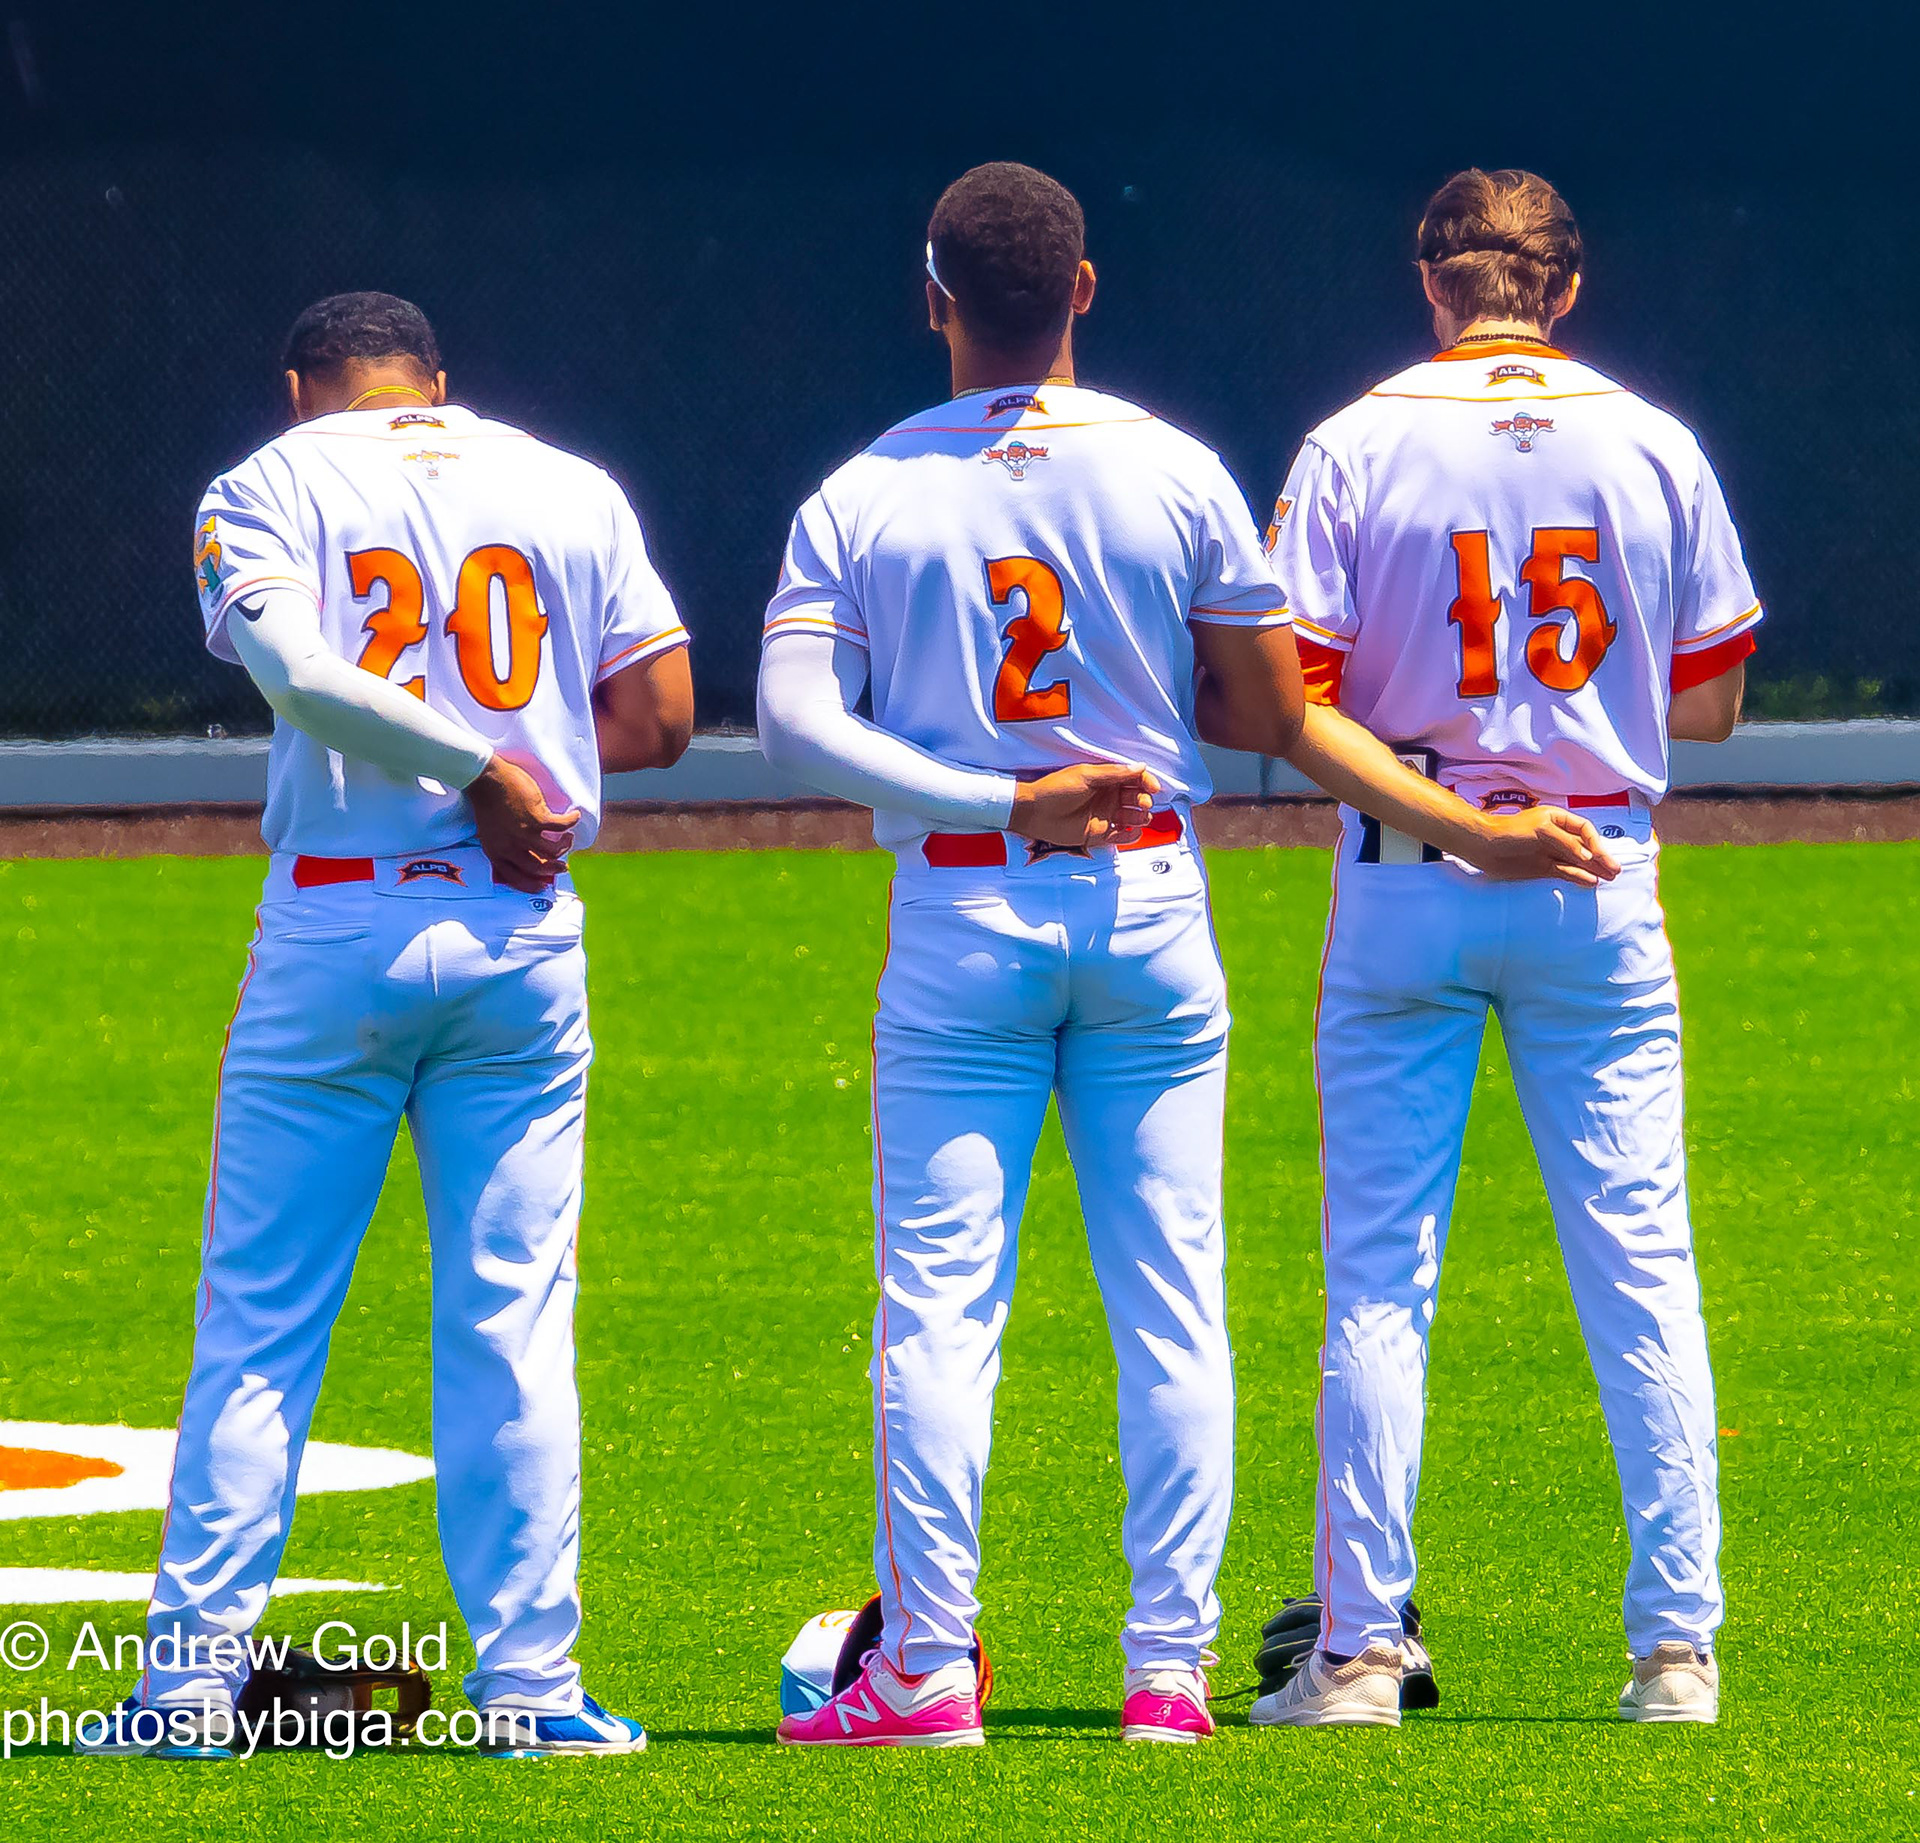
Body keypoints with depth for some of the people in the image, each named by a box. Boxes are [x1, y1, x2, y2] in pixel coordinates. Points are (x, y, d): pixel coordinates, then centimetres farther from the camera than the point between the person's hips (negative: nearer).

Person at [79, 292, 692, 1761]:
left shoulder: (268, 488, 2)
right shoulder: (570, 490, 10)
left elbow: (292, 667, -17)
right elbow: (662, 718, 7)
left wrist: (478, 767, -14)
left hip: (335, 931, -2)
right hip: (523, 933, 2)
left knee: (259, 1315, 3)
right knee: (513, 1318, 5)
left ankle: (195, 1677, 2)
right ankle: (530, 1682, 3)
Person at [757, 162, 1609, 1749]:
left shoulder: (864, 500, -2)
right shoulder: (1178, 476, -2)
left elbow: (795, 716, -13)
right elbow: (1270, 714, 2)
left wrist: (994, 797, -14)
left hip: (960, 921, -1)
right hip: (1149, 906, 1)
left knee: (937, 1304, 1)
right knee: (1172, 1307, 4)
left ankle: (928, 1667, -3)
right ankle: (1169, 1667, 1)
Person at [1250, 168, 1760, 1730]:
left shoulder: (1357, 447, -5)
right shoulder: (1654, 447, 1)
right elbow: (1712, 698, 7)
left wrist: (1407, 715, 10)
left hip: (1407, 882, -1)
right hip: (1600, 884, 1)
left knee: (1379, 1275, 3)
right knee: (1640, 1265, 4)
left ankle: (1362, 1649, 1)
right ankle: (1678, 1647, 2)